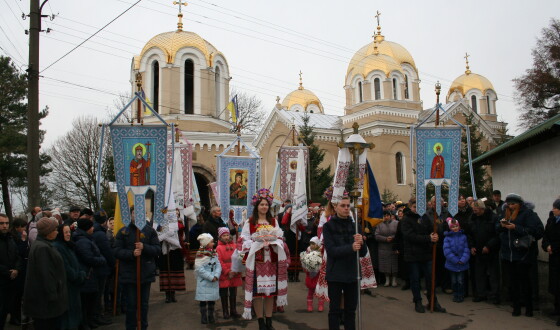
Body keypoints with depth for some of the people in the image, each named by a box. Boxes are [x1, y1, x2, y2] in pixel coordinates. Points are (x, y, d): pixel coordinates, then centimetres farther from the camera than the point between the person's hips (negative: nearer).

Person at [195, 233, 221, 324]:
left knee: (212, 299, 11)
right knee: (203, 300, 1)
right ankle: (203, 317, 13)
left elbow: (218, 265, 4)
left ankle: (211, 316, 23)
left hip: (214, 281, 5)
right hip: (204, 281, -5)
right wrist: (211, 277, -17)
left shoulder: (214, 253, 9)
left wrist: (216, 276, -13)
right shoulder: (200, 254, -10)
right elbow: (200, 269, -16)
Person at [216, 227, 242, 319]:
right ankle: (225, 312, 17)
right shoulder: (219, 248, -5)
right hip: (224, 275, -3)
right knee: (224, 294, 7)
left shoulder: (234, 246, 4)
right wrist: (227, 272, -15)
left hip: (235, 274, 3)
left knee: (233, 293, 12)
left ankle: (233, 311, 24)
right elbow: (219, 262, -10)